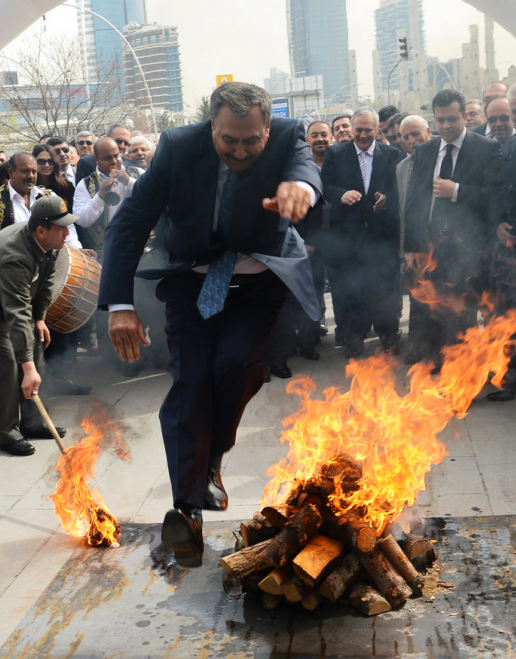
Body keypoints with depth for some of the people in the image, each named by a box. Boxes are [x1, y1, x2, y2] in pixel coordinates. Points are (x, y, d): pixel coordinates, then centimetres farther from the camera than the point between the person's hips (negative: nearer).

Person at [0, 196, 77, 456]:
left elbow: (46, 282, 4)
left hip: (22, 299, 9)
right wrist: (28, 368, -50)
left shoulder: (48, 242, -14)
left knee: (34, 349, 10)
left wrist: (39, 318, 3)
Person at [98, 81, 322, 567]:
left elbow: (303, 163, -37)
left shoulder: (286, 138, -14)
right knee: (189, 378, -14)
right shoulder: (177, 147, -15)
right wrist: (120, 305, -27)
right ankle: (186, 507, -7)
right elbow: (129, 222, -17)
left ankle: (211, 460, 5)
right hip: (194, 278, 1)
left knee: (235, 360, -23)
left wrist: (300, 183, -64)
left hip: (262, 277, 0)